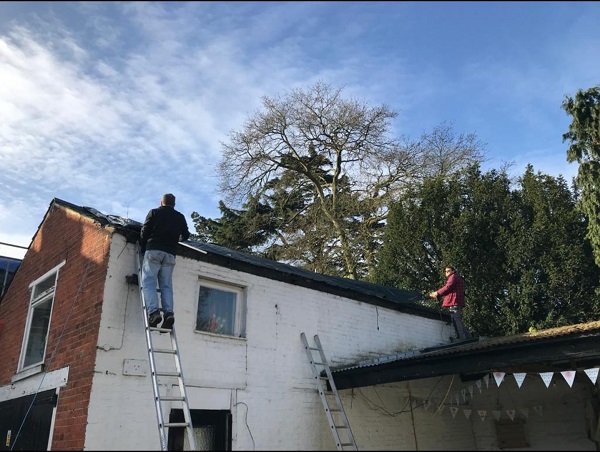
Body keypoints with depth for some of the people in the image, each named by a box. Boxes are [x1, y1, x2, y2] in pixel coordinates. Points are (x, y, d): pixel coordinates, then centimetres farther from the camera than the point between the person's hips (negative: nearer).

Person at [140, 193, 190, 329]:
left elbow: (144, 231, 4)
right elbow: (185, 235, 21)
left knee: (149, 282, -6)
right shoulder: (180, 217, 17)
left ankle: (153, 311, -26)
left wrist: (143, 249, 15)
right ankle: (169, 313, -16)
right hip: (170, 254, 3)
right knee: (166, 285, 3)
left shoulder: (154, 212, 10)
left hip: (154, 250, -3)